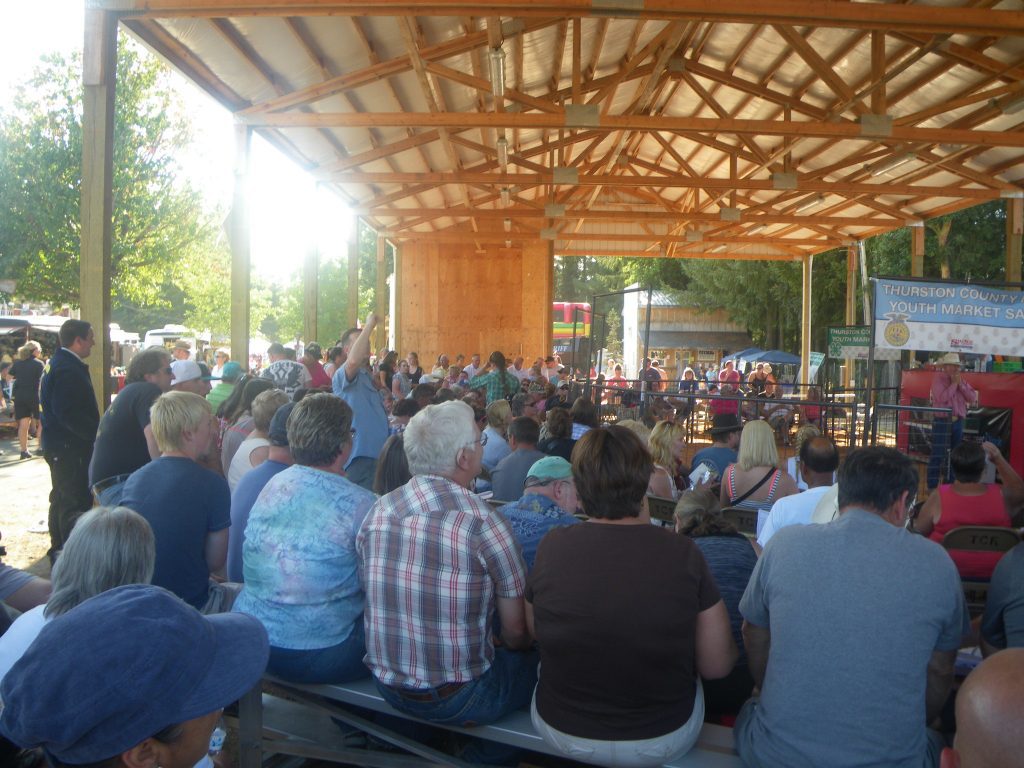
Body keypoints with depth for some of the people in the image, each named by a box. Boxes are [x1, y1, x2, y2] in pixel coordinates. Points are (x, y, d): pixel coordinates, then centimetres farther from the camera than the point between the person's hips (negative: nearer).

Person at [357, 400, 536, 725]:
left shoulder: (376, 512, -7)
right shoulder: (484, 522, -22)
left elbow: (374, 598, 7)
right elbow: (515, 630, -12)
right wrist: (512, 646, 12)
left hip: (386, 686, 6)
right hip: (457, 700, -6)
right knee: (535, 662, 19)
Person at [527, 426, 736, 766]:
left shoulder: (552, 546, -17)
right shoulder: (682, 553, -20)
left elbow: (538, 638, 0)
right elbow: (717, 665, -11)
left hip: (560, 732, 1)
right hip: (662, 741, 0)